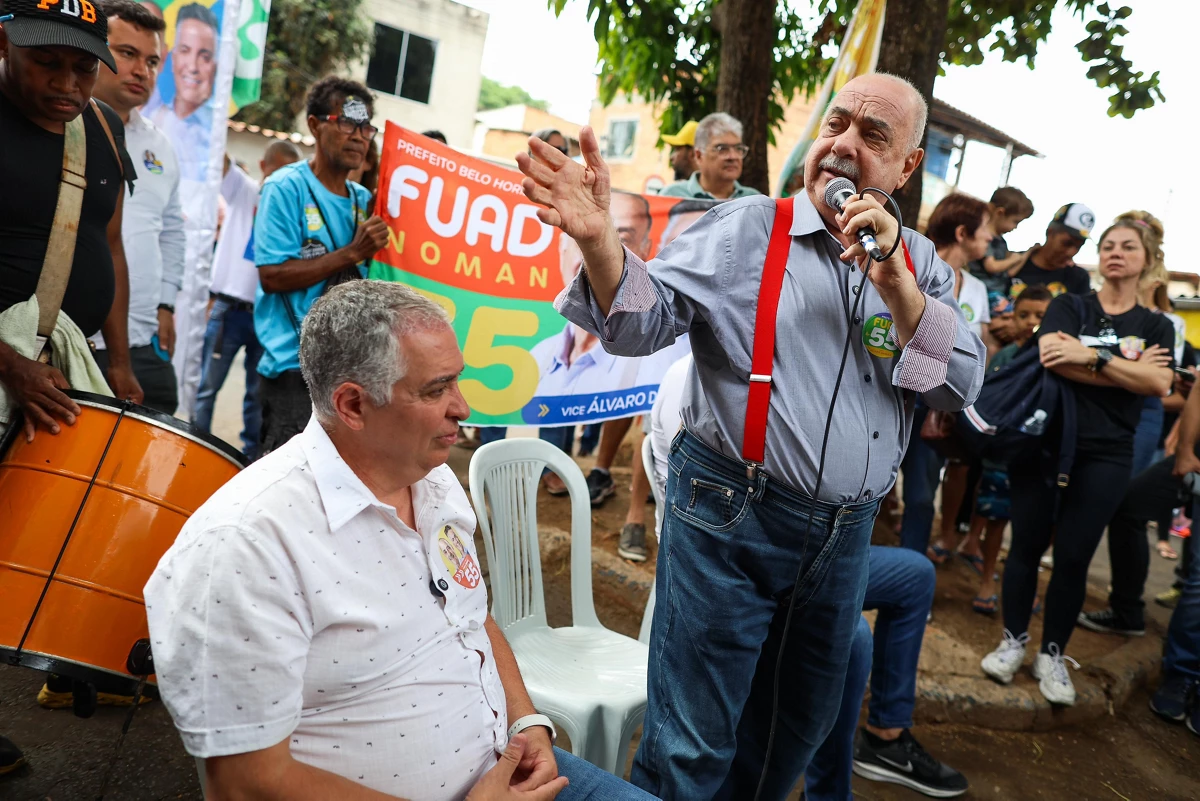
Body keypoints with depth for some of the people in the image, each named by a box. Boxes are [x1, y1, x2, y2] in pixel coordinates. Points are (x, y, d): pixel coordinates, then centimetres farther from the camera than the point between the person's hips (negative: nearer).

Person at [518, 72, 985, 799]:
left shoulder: (920, 263, 7)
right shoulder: (747, 230, -5)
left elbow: (961, 385, -3)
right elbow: (642, 321, -14)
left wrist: (896, 283, -16)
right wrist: (599, 238, -33)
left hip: (845, 534, 5)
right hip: (733, 520, -5)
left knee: (801, 725, 24)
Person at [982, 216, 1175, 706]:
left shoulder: (1156, 327, 11)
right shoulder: (1068, 307, 5)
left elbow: (1160, 385, -9)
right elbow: (1051, 359, -15)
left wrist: (1092, 356, -17)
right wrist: (1129, 371, -12)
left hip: (1105, 456, 1)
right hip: (1044, 440, -1)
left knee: (1073, 557, 3)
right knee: (1027, 545, 3)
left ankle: (1052, 655, 17)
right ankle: (1014, 641, 19)